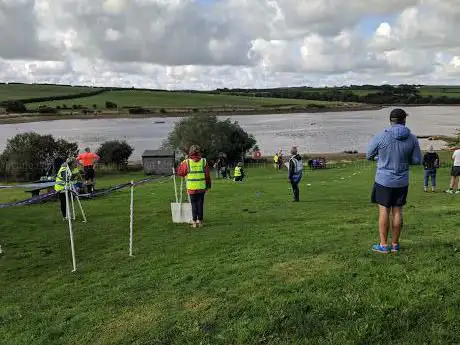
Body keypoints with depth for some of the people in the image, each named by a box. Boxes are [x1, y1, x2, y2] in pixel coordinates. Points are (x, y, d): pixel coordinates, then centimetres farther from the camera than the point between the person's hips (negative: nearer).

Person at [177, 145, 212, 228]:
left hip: (191, 188, -1)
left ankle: (194, 222, 8)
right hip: (201, 187, 1)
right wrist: (208, 186, 9)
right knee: (200, 204, 9)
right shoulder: (203, 161, -3)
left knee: (194, 204, 8)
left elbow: (180, 172, 3)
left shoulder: (187, 162, -7)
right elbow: (207, 175, 0)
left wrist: (183, 163, 10)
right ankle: (200, 221, 13)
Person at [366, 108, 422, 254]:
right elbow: (417, 160, 4)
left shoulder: (381, 136, -12)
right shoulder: (412, 138, -3)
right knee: (397, 211, 10)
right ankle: (395, 244, 16)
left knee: (384, 211, 3)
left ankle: (383, 245, 7)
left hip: (384, 180, -3)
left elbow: (369, 156, 0)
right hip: (402, 181, 3)